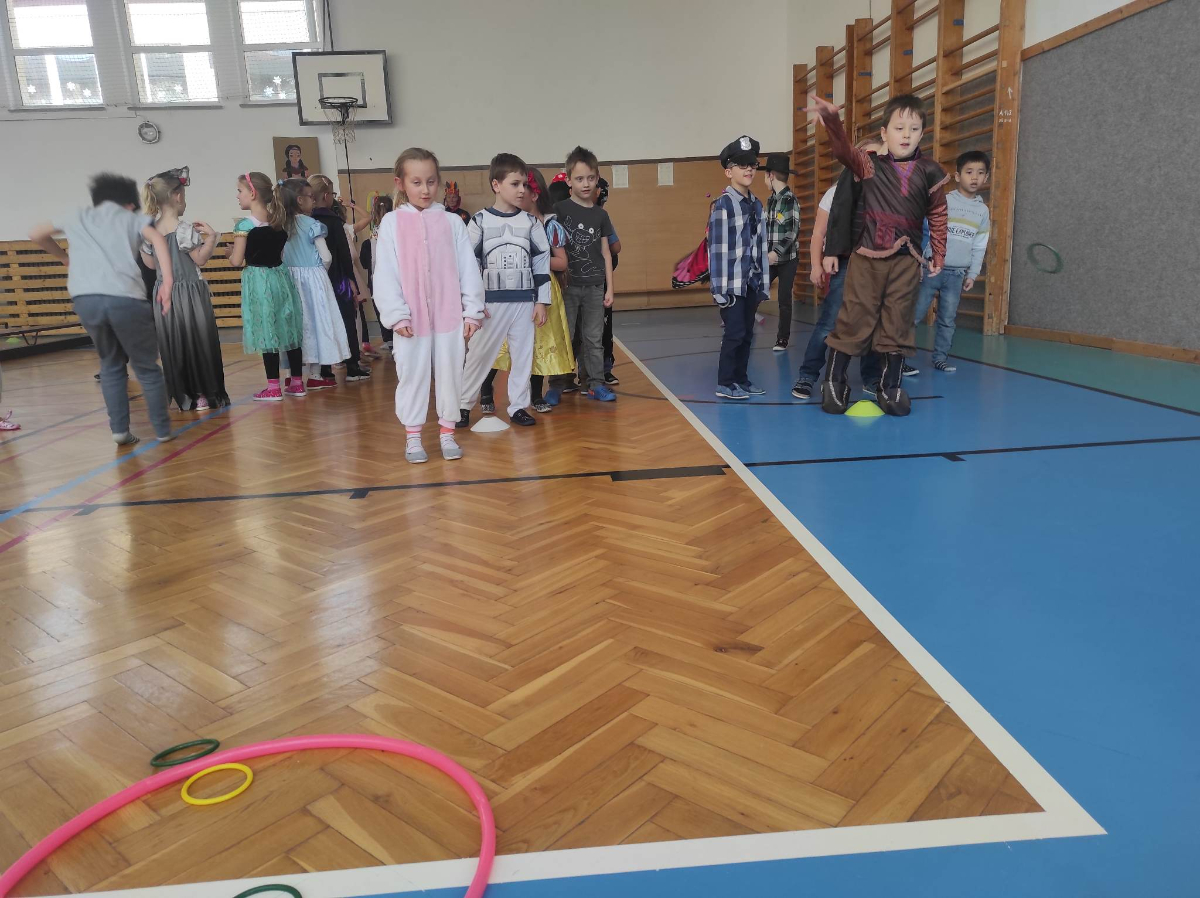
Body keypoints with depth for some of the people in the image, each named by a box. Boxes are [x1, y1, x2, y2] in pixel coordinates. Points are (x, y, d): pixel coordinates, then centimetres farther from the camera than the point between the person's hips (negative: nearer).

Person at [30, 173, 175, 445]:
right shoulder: (132, 217, 20)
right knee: (146, 367, 14)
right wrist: (168, 281, -11)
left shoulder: (77, 217, 29)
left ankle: (119, 430, 15)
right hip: (125, 299, -3)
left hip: (85, 299, 3)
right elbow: (157, 239, -2)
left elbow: (36, 234, 38)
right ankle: (163, 430, 16)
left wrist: (64, 258, 52)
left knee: (111, 364, 23)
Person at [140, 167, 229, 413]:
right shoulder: (184, 229, -14)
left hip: (164, 294, 6)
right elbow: (201, 259, -12)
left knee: (173, 346, 10)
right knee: (197, 342, 3)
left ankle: (183, 396, 13)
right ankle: (203, 395, 6)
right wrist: (211, 236, -5)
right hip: (189, 293, -6)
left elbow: (151, 263, 13)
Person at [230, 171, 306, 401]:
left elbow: (237, 261, -10)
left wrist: (230, 252, 8)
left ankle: (274, 388, 2)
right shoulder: (280, 220, 6)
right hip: (280, 277, 6)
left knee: (267, 332, -2)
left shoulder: (245, 225, -11)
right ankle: (297, 382, 14)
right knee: (289, 329, 9)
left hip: (258, 281, -6)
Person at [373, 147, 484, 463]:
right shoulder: (391, 223, 1)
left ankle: (447, 432, 20)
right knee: (412, 375, 6)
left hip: (449, 314, 1)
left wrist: (472, 310, -2)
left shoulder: (452, 222, 4)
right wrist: (396, 314, -9)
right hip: (411, 317, -1)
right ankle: (412, 436, 18)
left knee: (449, 373, 8)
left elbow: (468, 268, 3)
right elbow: (385, 273, -2)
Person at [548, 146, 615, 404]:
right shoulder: (559, 210, -2)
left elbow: (605, 252, 11)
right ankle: (556, 386, 9)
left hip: (594, 286, 3)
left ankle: (595, 383, 16)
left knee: (593, 338, 8)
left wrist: (609, 288, 8)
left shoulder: (600, 214, 9)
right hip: (567, 285, -3)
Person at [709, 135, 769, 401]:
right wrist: (719, 287, -15)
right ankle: (725, 383, 5)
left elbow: (761, 246, 12)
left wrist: (763, 283, 11)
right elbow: (717, 247, -12)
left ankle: (741, 379, 21)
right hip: (732, 282, -7)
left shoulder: (757, 205, 11)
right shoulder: (723, 204, -9)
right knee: (734, 332, -5)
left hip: (751, 281, 7)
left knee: (747, 333, 11)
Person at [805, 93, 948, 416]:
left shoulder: (929, 172, 3)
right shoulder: (870, 164, -2)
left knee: (898, 326, 7)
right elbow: (844, 150, -19)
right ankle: (833, 382, 13)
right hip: (866, 258, -2)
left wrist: (938, 257, 11)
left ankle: (891, 387, 18)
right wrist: (832, 120, -38)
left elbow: (938, 217, 10)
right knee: (853, 320, 2)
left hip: (905, 261, 2)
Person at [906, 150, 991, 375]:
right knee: (915, 315, -6)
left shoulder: (983, 210, 10)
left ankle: (940, 358, 15)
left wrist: (972, 274, 8)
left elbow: (979, 247, 13)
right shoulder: (943, 201, -2)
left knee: (947, 320, 7)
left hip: (957, 274, 4)